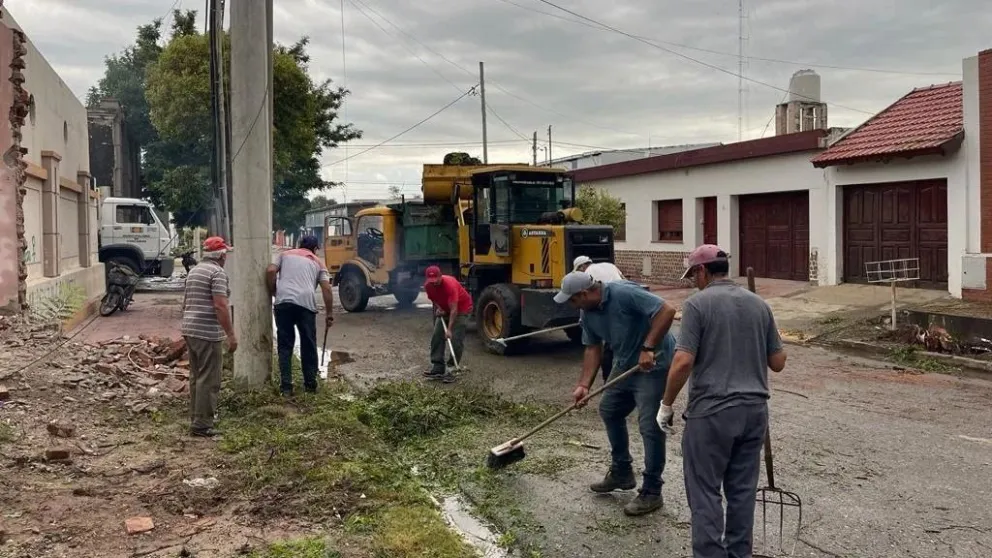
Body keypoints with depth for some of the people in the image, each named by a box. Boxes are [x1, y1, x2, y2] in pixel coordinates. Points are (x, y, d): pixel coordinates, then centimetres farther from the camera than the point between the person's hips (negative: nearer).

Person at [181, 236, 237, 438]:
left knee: (196, 376, 17)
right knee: (209, 379, -5)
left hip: (190, 330, 10)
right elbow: (220, 306, -20)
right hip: (208, 333, -10)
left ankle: (196, 417, 25)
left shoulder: (194, 271, 17)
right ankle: (201, 424, -4)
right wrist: (231, 334, -18)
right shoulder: (217, 272, -12)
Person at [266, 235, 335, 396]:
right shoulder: (318, 262, 22)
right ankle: (310, 384, 19)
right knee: (308, 345, 12)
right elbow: (326, 289, 11)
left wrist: (273, 294, 17)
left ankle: (286, 385, 6)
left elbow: (270, 271, 5)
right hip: (306, 303, 0)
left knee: (285, 345, 8)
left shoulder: (285, 254, 23)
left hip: (283, 302, 0)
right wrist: (329, 313, 15)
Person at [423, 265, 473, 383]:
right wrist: (438, 308, -12)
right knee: (437, 337, 0)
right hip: (445, 309, 7)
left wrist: (449, 329, -41)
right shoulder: (428, 286, -15)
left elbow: (454, 309, -37)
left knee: (455, 340, -15)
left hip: (462, 308, -7)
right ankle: (437, 369, 4)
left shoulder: (450, 284, -35)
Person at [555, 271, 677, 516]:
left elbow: (667, 310, -30)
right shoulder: (588, 314, 0)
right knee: (609, 410, 18)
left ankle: (651, 492, 3)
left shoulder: (625, 294, -26)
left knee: (649, 426, -9)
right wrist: (584, 385, -5)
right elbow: (593, 348, 5)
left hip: (654, 364, -9)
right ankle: (622, 472, 32)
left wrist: (648, 348, -32)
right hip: (627, 364, 10)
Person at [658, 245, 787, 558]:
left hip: (712, 412, -6)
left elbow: (683, 362, -17)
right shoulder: (759, 304, 8)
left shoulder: (698, 303, -10)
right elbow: (778, 362, 10)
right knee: (742, 490, 14)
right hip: (754, 409, 6)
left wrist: (666, 406, -5)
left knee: (705, 492, 3)